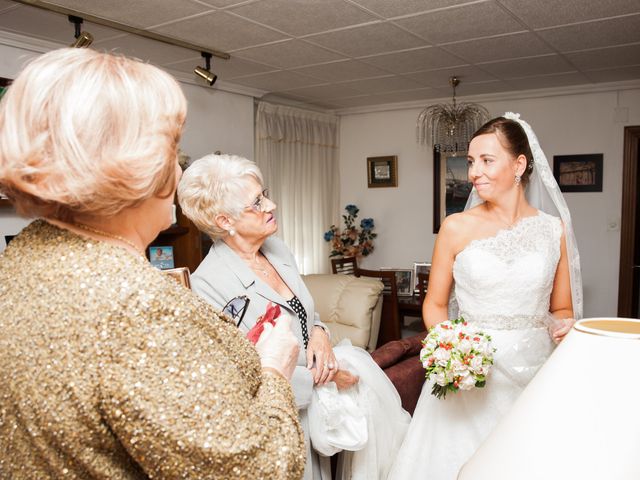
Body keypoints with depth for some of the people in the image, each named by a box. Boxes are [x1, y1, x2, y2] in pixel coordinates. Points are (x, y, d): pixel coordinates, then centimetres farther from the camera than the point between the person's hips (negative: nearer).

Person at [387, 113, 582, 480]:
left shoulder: (554, 229, 1)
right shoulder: (457, 227, -5)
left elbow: (562, 309, 11)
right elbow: (435, 303, 3)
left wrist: (564, 326, -10)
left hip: (534, 372, 2)